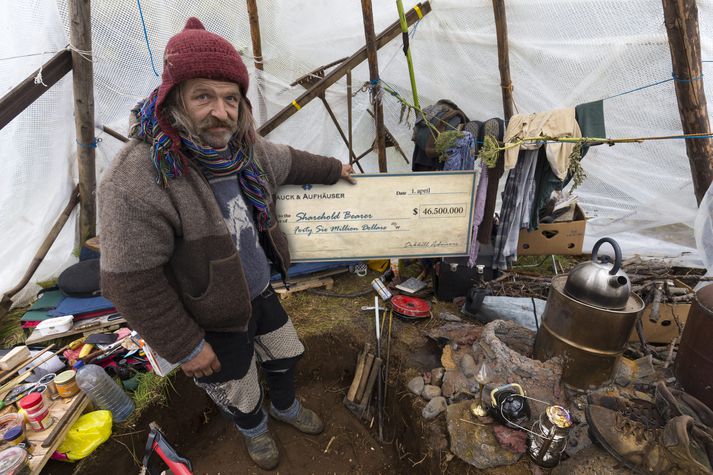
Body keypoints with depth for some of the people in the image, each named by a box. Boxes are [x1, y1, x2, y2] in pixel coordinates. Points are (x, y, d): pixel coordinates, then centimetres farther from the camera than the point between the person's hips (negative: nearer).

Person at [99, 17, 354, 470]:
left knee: (284, 353, 28)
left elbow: (288, 162, 12)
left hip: (260, 292, 6)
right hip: (211, 321, -6)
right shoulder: (136, 181, -32)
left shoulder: (243, 147, -9)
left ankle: (286, 405, 61)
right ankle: (254, 429, 58)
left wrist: (333, 169, 23)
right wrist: (185, 346, -18)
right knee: (239, 391, 21)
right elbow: (131, 282, -26)